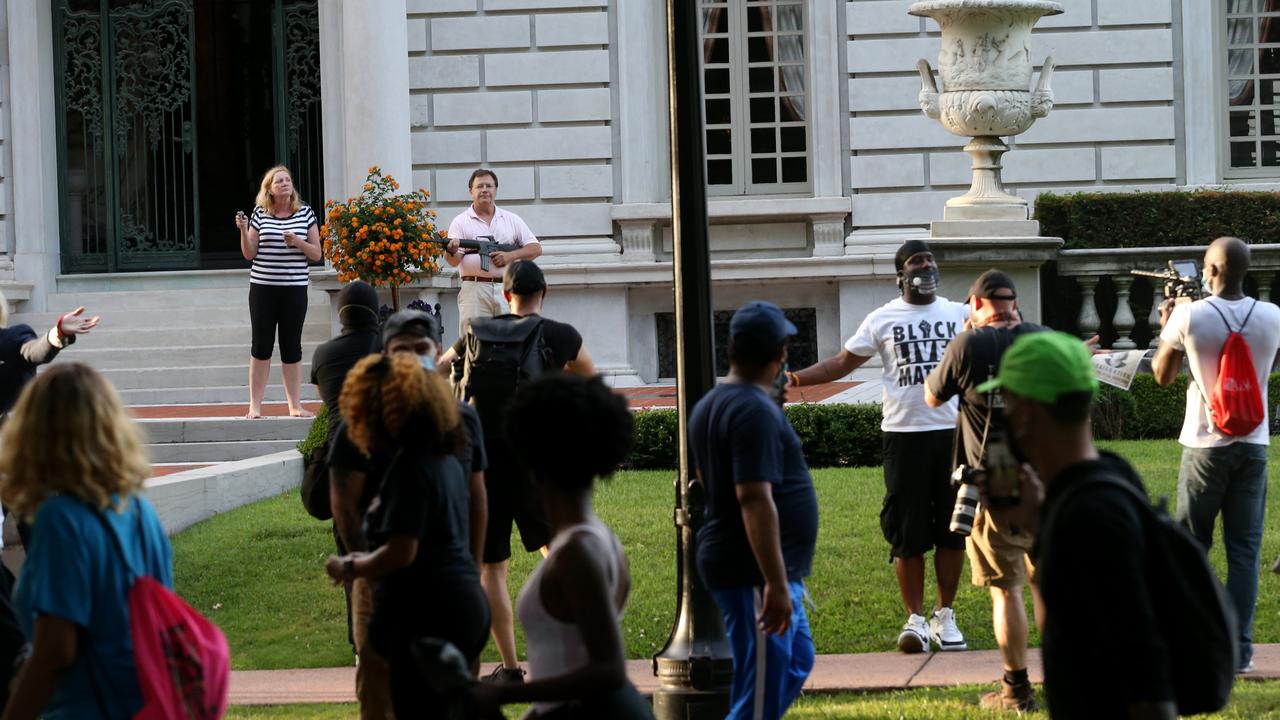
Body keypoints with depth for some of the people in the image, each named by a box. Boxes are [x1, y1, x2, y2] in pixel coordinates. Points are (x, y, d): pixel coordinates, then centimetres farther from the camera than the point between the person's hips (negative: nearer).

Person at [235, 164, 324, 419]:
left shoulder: (305, 213, 4)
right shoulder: (260, 213, 2)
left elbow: (317, 253, 5)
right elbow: (249, 254, 3)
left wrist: (297, 242, -12)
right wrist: (243, 230, -13)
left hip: (295, 288, 0)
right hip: (263, 287, 0)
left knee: (292, 347, 4)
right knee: (261, 345, 2)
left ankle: (295, 405, 11)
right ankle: (255, 406, 6)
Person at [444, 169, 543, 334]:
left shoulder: (512, 220, 16)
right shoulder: (461, 221, 7)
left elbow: (536, 248, 12)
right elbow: (454, 261, -3)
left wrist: (511, 255, -5)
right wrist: (451, 251, -27)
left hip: (507, 289, 2)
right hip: (475, 290, -2)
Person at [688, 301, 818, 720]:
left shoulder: (709, 406, 11)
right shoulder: (756, 411, -20)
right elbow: (755, 499, -27)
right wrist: (776, 585, -27)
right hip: (754, 574, -10)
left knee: (797, 662, 22)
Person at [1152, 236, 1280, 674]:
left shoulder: (1189, 316, -10)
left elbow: (1162, 375, 5)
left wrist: (1166, 326, 20)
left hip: (1205, 445, -2)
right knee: (1244, 548, 5)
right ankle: (1239, 649, 2)